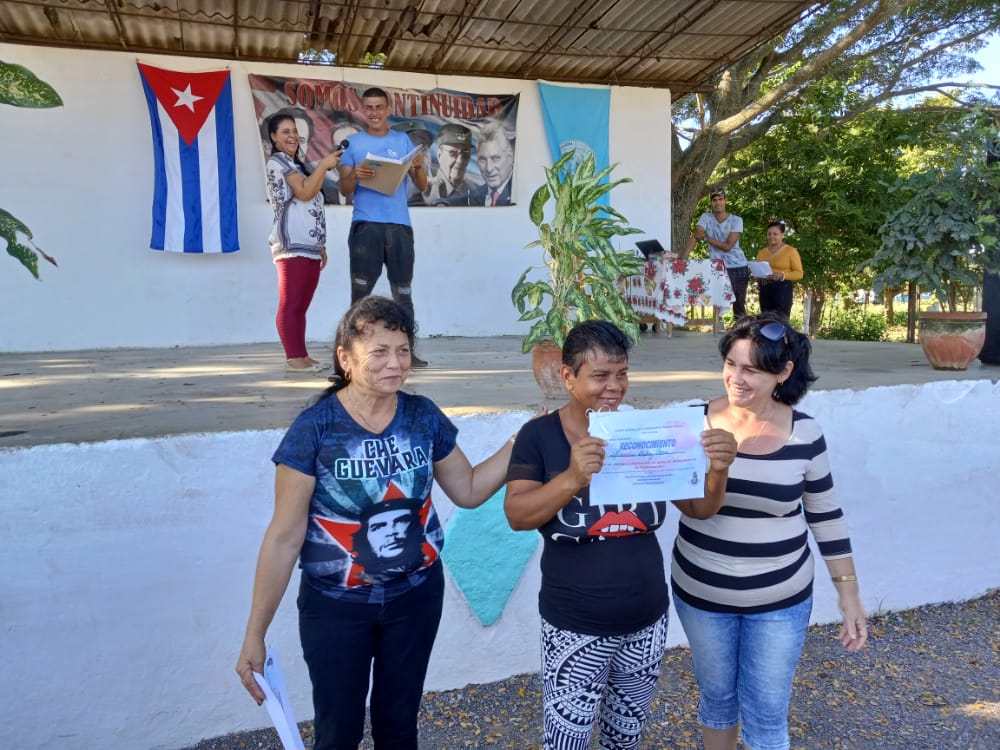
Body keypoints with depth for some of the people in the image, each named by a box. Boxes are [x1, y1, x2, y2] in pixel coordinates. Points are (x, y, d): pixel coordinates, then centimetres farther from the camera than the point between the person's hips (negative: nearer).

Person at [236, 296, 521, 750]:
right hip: (336, 606, -3)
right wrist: (255, 635, -12)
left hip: (416, 596, 3)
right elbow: (284, 537, -15)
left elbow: (469, 491, 4)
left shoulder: (424, 417, -8)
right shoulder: (313, 429, -19)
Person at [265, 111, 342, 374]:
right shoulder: (278, 160, 0)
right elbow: (305, 192, -14)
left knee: (301, 304, 7)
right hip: (293, 244, -9)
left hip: (308, 244, 9)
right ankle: (294, 358, -10)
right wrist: (324, 164, -6)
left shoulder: (296, 164, 28)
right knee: (291, 304, -10)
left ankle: (302, 356, 9)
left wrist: (321, 244, 21)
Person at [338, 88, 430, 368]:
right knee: (361, 289, -5)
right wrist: (354, 175, -16)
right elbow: (344, 190, 5)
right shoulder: (354, 143, 10)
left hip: (399, 225, 2)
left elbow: (421, 186, 10)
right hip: (366, 225, -1)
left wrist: (419, 167, -11)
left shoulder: (403, 140, 14)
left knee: (403, 290, 3)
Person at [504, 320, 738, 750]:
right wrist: (572, 478, -38)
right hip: (575, 629, -3)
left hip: (646, 621, 3)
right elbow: (517, 516, -21)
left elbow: (699, 508, -2)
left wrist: (717, 469, -24)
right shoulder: (539, 435, -11)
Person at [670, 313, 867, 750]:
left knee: (766, 714, 12)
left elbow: (826, 517, 0)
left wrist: (849, 595, 2)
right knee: (716, 696, 20)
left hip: (780, 602, 0)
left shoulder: (804, 435, -10)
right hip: (700, 594, 1)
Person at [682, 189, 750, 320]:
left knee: (739, 304, 5)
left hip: (738, 268, -1)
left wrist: (706, 237, -12)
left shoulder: (736, 220, -6)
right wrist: (682, 259, -22)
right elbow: (694, 238, -11)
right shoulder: (706, 217, 0)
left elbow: (728, 246, -13)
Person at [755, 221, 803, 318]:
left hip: (782, 289, -5)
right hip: (764, 290, 5)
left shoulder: (791, 251, 1)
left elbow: (799, 273, -2)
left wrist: (782, 275, -18)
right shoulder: (762, 252, 16)